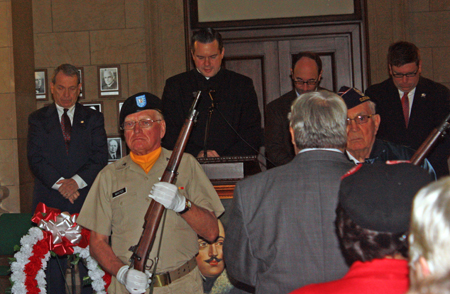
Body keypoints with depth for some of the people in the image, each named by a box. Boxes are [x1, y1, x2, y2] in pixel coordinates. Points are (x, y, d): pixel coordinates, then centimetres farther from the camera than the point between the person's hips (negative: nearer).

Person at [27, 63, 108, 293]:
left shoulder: (93, 119, 11)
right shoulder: (38, 119, 11)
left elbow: (100, 158, 1)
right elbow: (36, 159, 0)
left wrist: (77, 181, -14)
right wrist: (60, 183, -14)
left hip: (85, 200, 0)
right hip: (49, 201, 0)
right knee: (51, 263, -1)